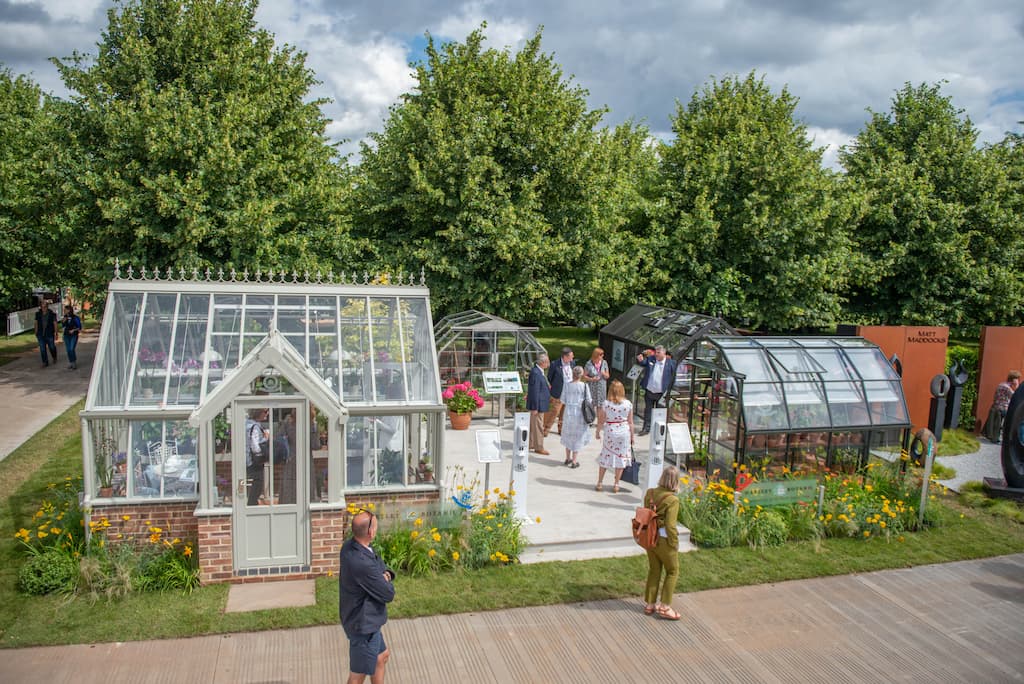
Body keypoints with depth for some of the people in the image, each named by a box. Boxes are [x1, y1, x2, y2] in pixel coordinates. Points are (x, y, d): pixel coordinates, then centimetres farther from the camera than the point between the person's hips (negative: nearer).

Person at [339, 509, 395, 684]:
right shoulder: (362, 564, -36)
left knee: (382, 656, 29)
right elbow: (388, 594, -24)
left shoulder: (350, 545, -7)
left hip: (364, 619, 10)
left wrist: (386, 574, -13)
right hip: (363, 624, -10)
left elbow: (380, 564, 7)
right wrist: (386, 581, -4)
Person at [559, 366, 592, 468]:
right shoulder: (584, 385, -12)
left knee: (568, 435, 18)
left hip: (568, 412, 2)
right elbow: (588, 400, -7)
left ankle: (568, 458, 30)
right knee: (578, 436, 8)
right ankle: (574, 461, 9)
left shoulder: (567, 385, -7)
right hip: (579, 413, -2)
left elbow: (563, 400, -3)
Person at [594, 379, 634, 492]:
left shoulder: (605, 403, -10)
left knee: (605, 457, 11)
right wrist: (632, 436, 10)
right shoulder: (628, 403, -6)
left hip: (610, 433, -1)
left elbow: (601, 421, -4)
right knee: (621, 457, 11)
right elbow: (630, 422, -1)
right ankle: (616, 485, 15)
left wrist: (597, 432, 12)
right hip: (624, 432, 1)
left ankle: (600, 483, 17)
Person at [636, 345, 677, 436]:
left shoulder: (671, 363, -10)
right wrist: (640, 359, -20)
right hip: (649, 391, 2)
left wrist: (668, 390, -11)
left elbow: (673, 378, -7)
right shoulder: (650, 359, -2)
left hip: (661, 393, -2)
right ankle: (646, 427, 21)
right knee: (648, 410, 11)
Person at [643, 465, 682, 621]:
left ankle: (649, 604, 31)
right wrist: (674, 543, -9)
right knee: (673, 571, 15)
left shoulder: (650, 493, -4)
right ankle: (664, 606, 19)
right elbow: (670, 525, -23)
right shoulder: (672, 500, -23)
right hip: (664, 540, -6)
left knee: (654, 570, 21)